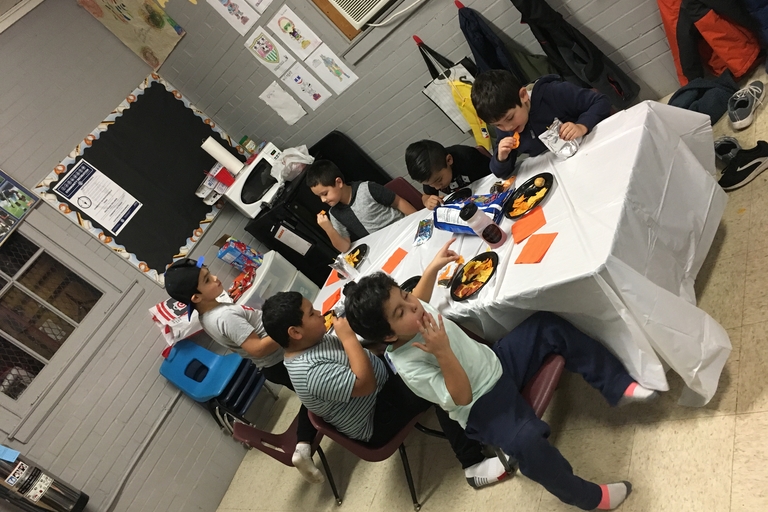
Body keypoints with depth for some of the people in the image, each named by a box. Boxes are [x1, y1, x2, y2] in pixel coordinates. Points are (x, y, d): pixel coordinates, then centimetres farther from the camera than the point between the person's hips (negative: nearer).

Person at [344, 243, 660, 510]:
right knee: (527, 442, -35)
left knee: (548, 326, 7)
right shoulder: (407, 365, -28)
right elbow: (461, 398, -27)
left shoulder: (415, 310, -9)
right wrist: (443, 353, -41)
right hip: (482, 406, -8)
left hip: (496, 363, 8)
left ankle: (618, 387, 14)